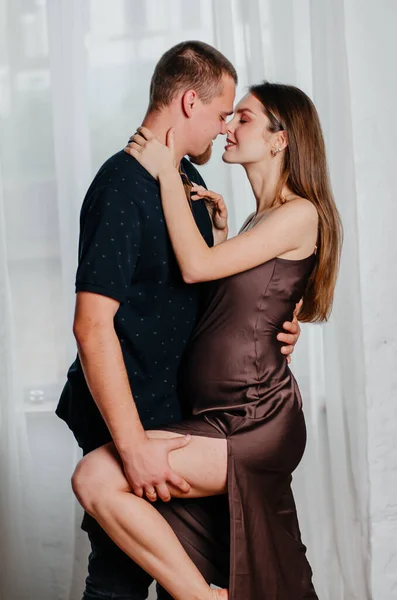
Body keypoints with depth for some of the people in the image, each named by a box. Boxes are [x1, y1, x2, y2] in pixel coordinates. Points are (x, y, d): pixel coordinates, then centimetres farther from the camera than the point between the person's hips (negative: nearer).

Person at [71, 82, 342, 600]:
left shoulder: (301, 214, -9)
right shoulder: (263, 216, 20)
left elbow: (197, 266, -16)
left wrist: (167, 172, -9)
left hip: (254, 421, -10)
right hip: (248, 419, 10)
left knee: (96, 477, -20)